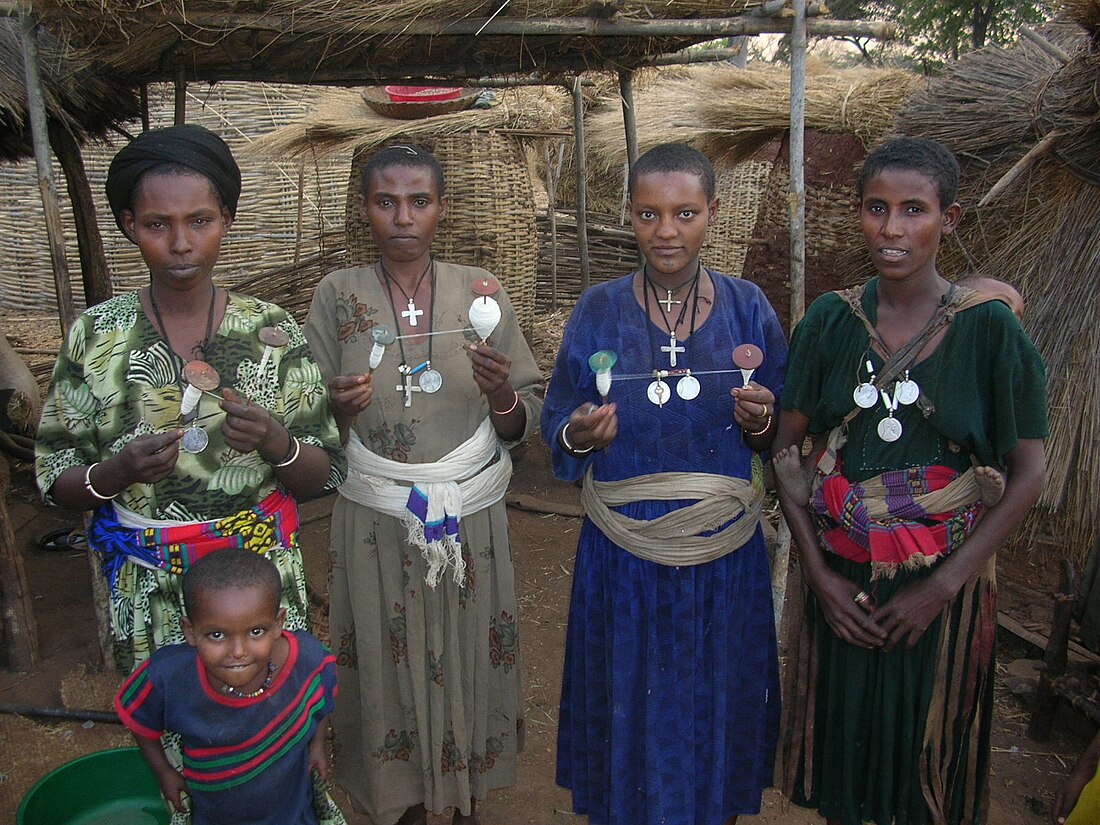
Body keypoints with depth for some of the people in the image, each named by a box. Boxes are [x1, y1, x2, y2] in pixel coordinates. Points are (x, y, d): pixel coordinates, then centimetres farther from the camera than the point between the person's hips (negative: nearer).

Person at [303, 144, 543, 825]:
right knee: (391, 665, 11)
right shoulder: (338, 296, -4)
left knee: (470, 658, 12)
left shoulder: (481, 291, -4)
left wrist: (500, 391, -23)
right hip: (376, 519, 0)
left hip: (471, 515, 1)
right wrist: (340, 406, -22)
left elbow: (523, 424, -2)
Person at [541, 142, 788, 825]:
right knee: (631, 706, 13)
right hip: (624, 556, 0)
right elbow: (560, 430, 2)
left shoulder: (747, 307, -2)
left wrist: (760, 421, -18)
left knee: (718, 701, 16)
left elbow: (779, 437, 4)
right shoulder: (598, 311, -4)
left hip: (725, 555, 1)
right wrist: (580, 435, -20)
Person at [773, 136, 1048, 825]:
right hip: (837, 576, 2)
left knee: (927, 755, 15)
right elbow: (785, 446, -1)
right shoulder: (831, 320, -3)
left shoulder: (989, 327, -9)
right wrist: (817, 571, -8)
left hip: (943, 581, -2)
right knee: (841, 742, 17)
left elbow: (1029, 471, -8)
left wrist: (941, 586, -12)